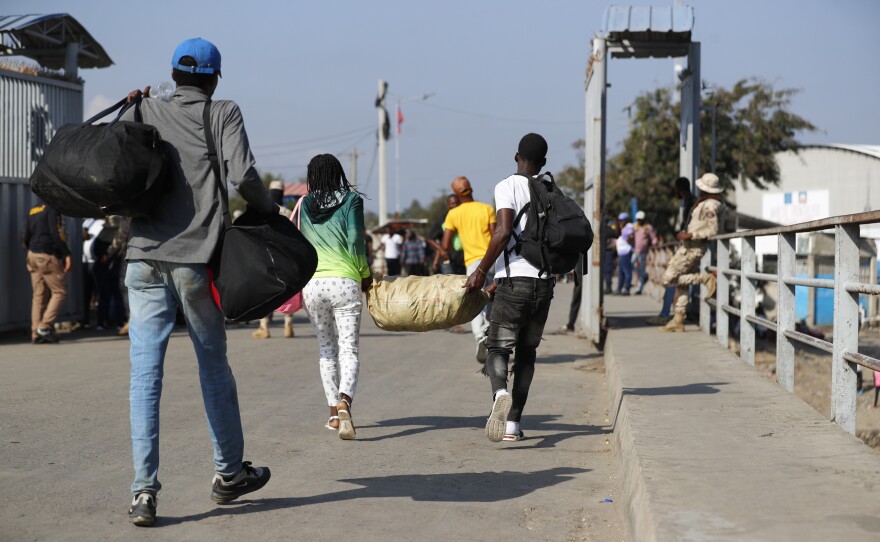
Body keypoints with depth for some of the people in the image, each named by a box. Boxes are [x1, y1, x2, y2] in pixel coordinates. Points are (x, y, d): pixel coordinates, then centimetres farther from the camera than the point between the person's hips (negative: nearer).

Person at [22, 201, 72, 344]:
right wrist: (67, 255, -16)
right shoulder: (52, 210, -7)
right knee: (59, 292, -2)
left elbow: (25, 236, 15)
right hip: (48, 257, -8)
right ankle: (45, 327, -12)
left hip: (33, 256, 8)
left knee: (39, 295, 7)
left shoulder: (32, 211, 16)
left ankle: (36, 334, 3)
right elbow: (57, 234, -16)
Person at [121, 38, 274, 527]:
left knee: (144, 375, 1)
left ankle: (144, 491, -5)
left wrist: (128, 109, 20)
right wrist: (270, 210, 8)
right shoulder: (224, 114, 2)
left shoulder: (144, 112, 10)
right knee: (214, 367, 14)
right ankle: (229, 474, 27)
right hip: (196, 259, -2)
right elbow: (242, 175, -10)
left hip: (145, 257, 2)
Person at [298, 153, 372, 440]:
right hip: (345, 282, -3)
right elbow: (355, 240, -6)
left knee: (327, 349, 16)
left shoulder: (305, 205, 11)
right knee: (349, 350, -5)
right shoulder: (351, 200, 2)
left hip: (312, 284, 3)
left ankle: (334, 412, 15)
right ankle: (344, 403, -29)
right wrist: (365, 274, 6)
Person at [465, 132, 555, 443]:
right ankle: (513, 423, 12)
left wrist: (480, 272, -9)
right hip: (545, 281, 5)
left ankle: (500, 393, -30)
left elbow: (504, 232, -19)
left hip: (516, 282, -5)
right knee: (527, 351, 14)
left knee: (498, 347, 1)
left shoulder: (508, 187, -5)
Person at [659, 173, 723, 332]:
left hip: (693, 247, -10)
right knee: (681, 283, 11)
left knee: (669, 279, -8)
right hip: (690, 246, 10)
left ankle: (706, 278, -10)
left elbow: (712, 230, -27)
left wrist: (690, 235, -24)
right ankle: (678, 321, 11)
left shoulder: (708, 206, -20)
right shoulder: (710, 202, 9)